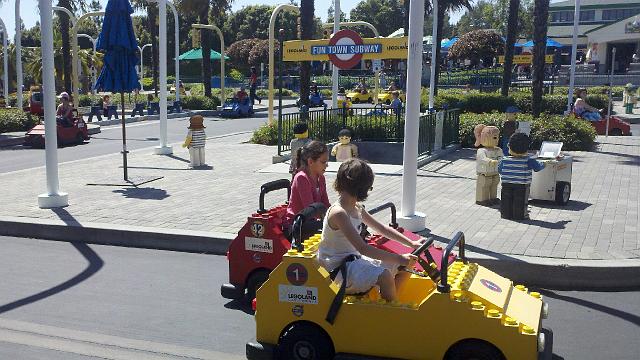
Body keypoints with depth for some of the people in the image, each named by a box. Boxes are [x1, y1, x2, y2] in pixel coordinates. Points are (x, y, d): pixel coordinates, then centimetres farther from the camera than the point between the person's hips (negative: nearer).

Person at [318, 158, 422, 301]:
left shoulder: (357, 208, 7)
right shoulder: (338, 213, -23)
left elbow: (381, 228, 14)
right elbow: (362, 248, -29)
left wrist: (411, 243, 6)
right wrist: (398, 258, -29)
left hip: (354, 260, 9)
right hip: (338, 270, -9)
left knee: (407, 264, 5)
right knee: (384, 276, -31)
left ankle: (389, 299, 15)